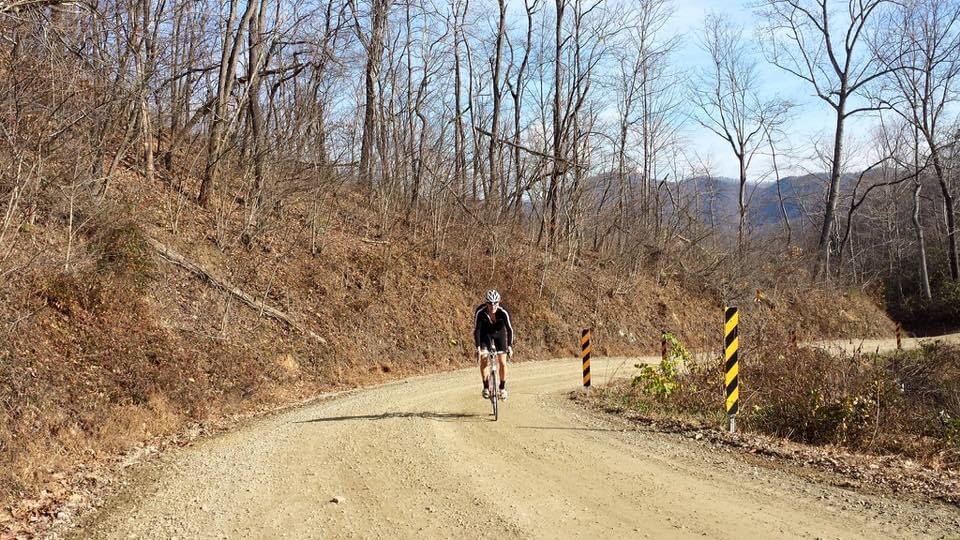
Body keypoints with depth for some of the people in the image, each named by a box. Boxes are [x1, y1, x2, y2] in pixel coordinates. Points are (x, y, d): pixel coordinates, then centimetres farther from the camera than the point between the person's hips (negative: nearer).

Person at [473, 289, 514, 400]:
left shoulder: (503, 312, -31)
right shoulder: (480, 312, -31)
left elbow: (509, 329, -22)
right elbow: (476, 330, -25)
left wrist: (510, 345, -28)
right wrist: (478, 347, -31)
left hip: (499, 333, 0)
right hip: (485, 334, 0)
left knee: (502, 363, -6)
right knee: (483, 360, -16)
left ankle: (502, 388, 12)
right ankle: (485, 387, -1)